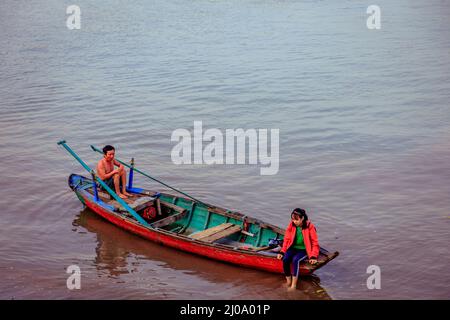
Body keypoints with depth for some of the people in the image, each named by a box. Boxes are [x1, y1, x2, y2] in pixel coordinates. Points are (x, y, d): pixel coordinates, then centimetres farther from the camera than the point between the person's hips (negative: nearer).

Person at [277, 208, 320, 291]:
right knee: (285, 259, -27)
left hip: (303, 250, -4)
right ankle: (288, 281, -14)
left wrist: (313, 257, -18)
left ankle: (294, 285, -30)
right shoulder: (291, 225, 0)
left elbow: (315, 243, -8)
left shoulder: (310, 227, -11)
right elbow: (286, 240, 6)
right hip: (293, 248, 4)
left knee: (295, 260, -34)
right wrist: (282, 252, -5)